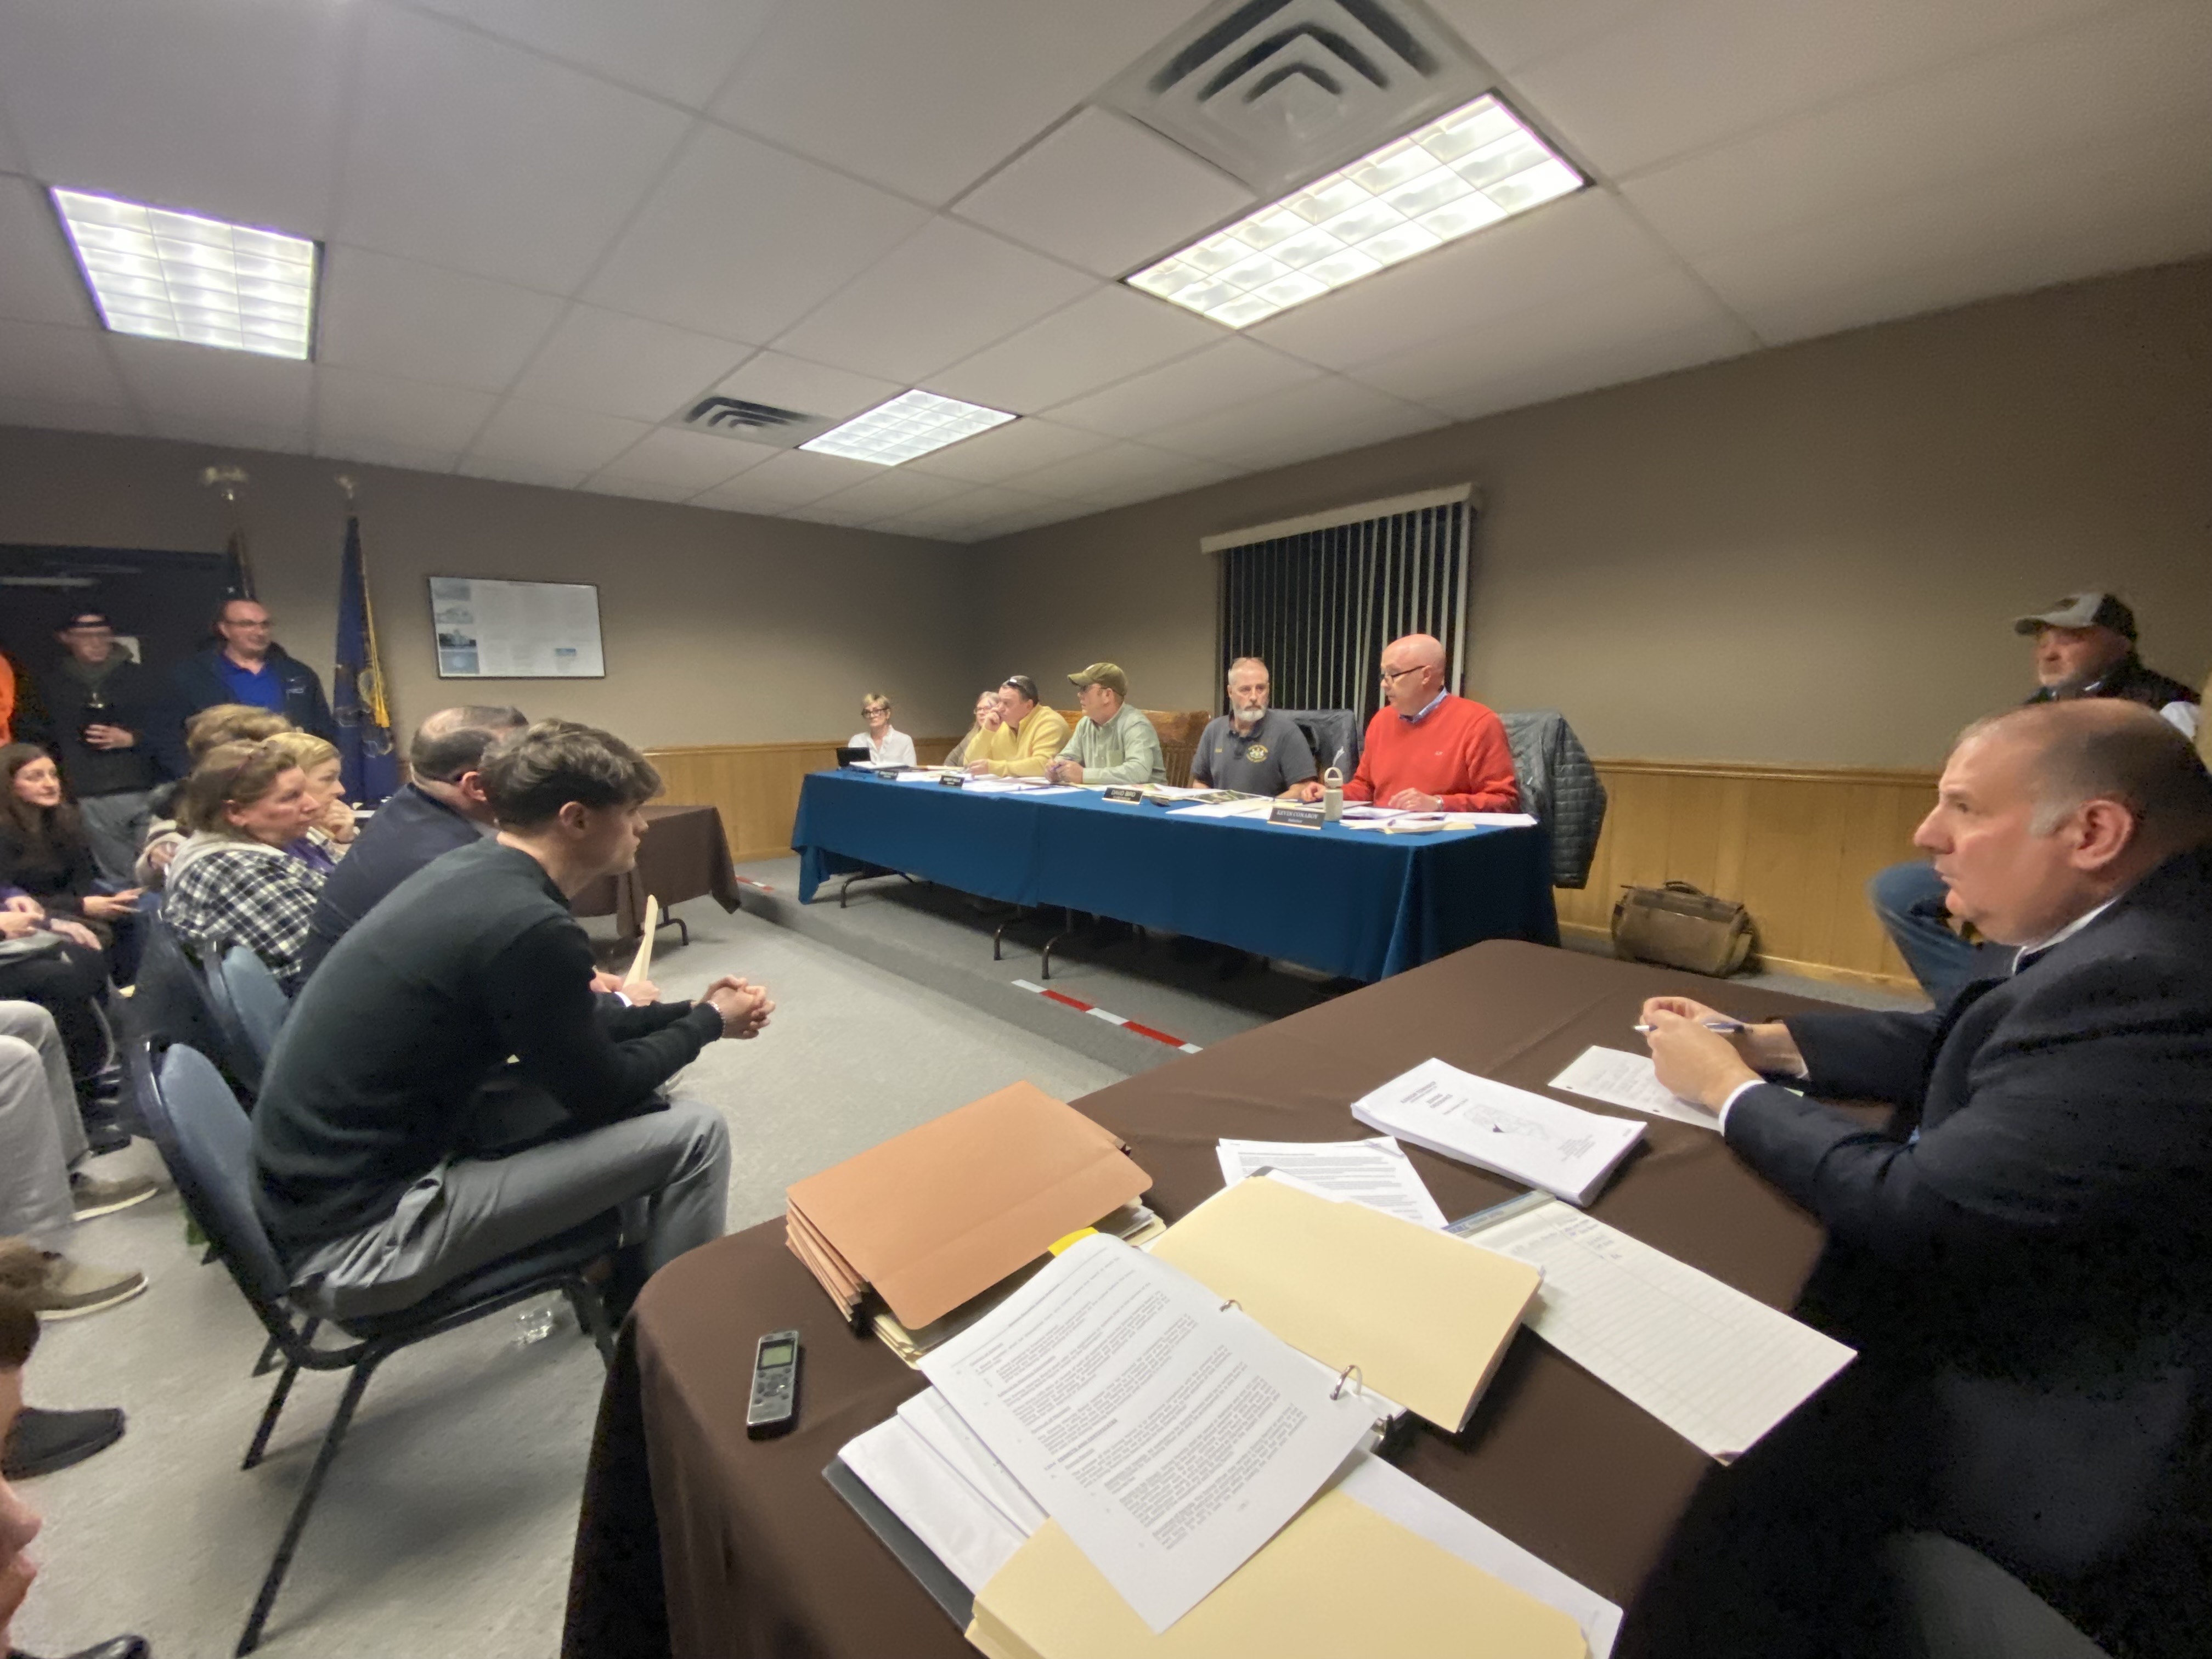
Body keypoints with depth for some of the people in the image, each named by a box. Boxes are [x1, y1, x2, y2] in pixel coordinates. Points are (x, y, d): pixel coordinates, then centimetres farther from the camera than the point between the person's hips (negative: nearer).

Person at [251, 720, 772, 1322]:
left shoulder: (472, 869, 1)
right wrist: (708, 1023, 0)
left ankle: (631, 1286, 31)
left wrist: (688, 1013, 13)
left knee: (630, 1092, 16)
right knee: (693, 1133, -12)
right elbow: (602, 1095, -14)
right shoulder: (529, 927, -28)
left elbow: (565, 1033, 12)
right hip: (357, 1234, -9)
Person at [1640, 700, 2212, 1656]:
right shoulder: (2128, 933, -2)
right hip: (2006, 1299, 8)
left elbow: (1909, 1212, -30)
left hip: (2033, 1412, -7)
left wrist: (1729, 1089, -15)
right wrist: (1757, 1041, -3)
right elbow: (1952, 1047, 9)